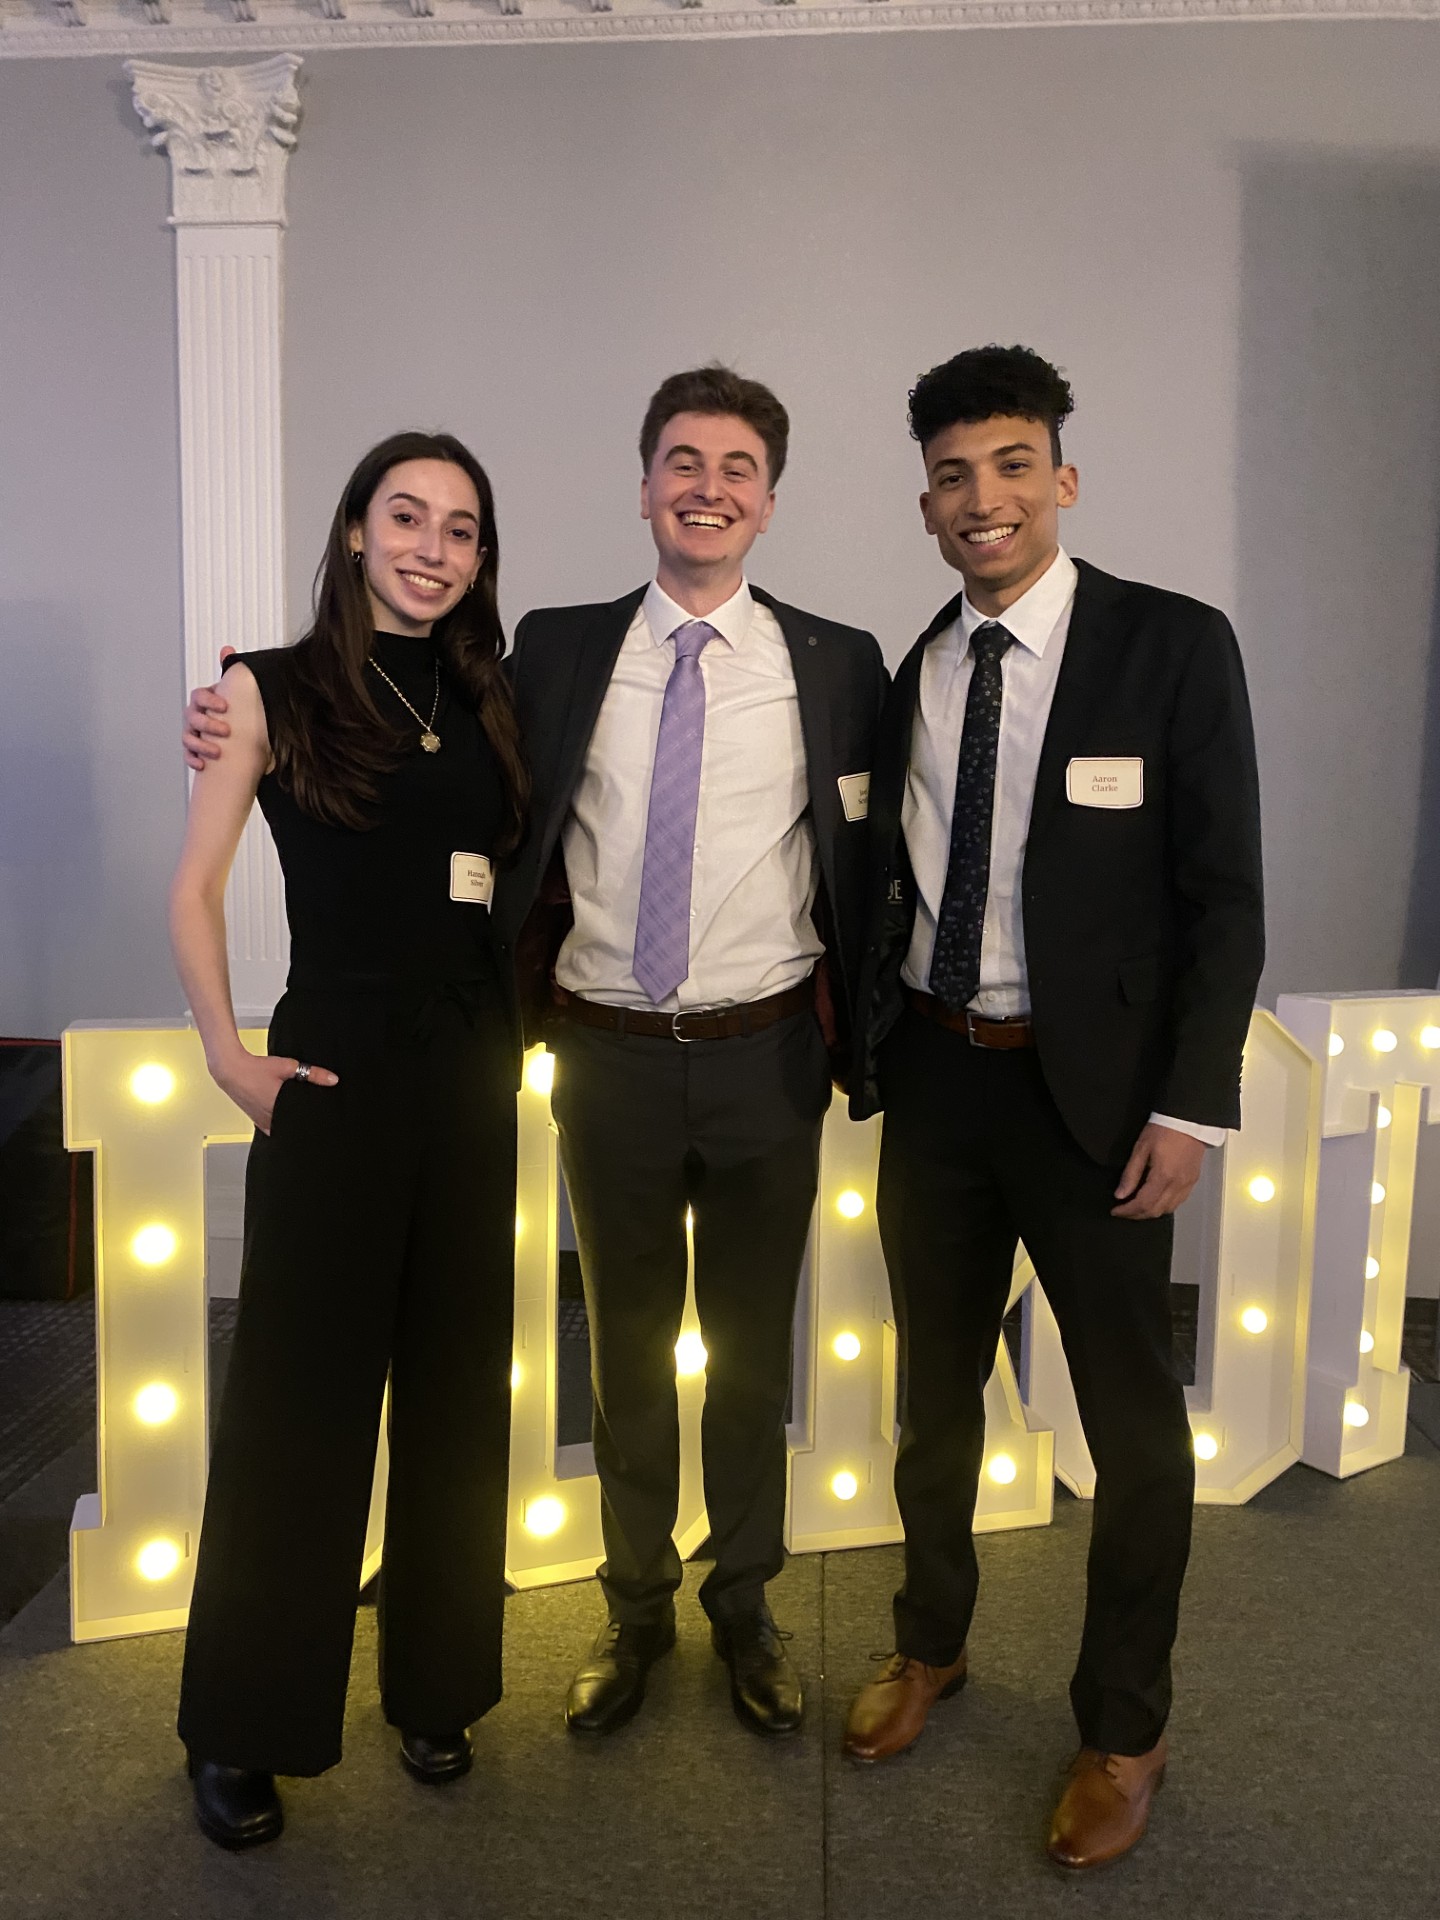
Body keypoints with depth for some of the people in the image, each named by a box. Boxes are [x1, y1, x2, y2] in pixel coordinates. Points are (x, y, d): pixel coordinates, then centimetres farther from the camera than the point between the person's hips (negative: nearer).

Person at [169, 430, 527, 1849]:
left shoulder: (485, 702, 9)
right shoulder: (275, 690, -2)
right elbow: (194, 892, -1)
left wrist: (525, 1020, 1)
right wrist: (228, 1054, -8)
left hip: (471, 1076, 4)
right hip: (334, 1074, -4)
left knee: (456, 1386, 12)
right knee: (299, 1394, 4)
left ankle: (435, 1686, 31)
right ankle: (243, 1729, 23)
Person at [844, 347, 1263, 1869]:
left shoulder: (1175, 647, -7)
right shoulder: (907, 673, 6)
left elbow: (1225, 896, -9)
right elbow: (891, 883, 10)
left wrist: (1190, 1104, -14)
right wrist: (869, 1047, 4)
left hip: (1092, 1086, -4)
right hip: (932, 1073, 4)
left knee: (1132, 1417, 8)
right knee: (934, 1387, 19)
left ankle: (1123, 1732, 30)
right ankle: (930, 1645, 42)